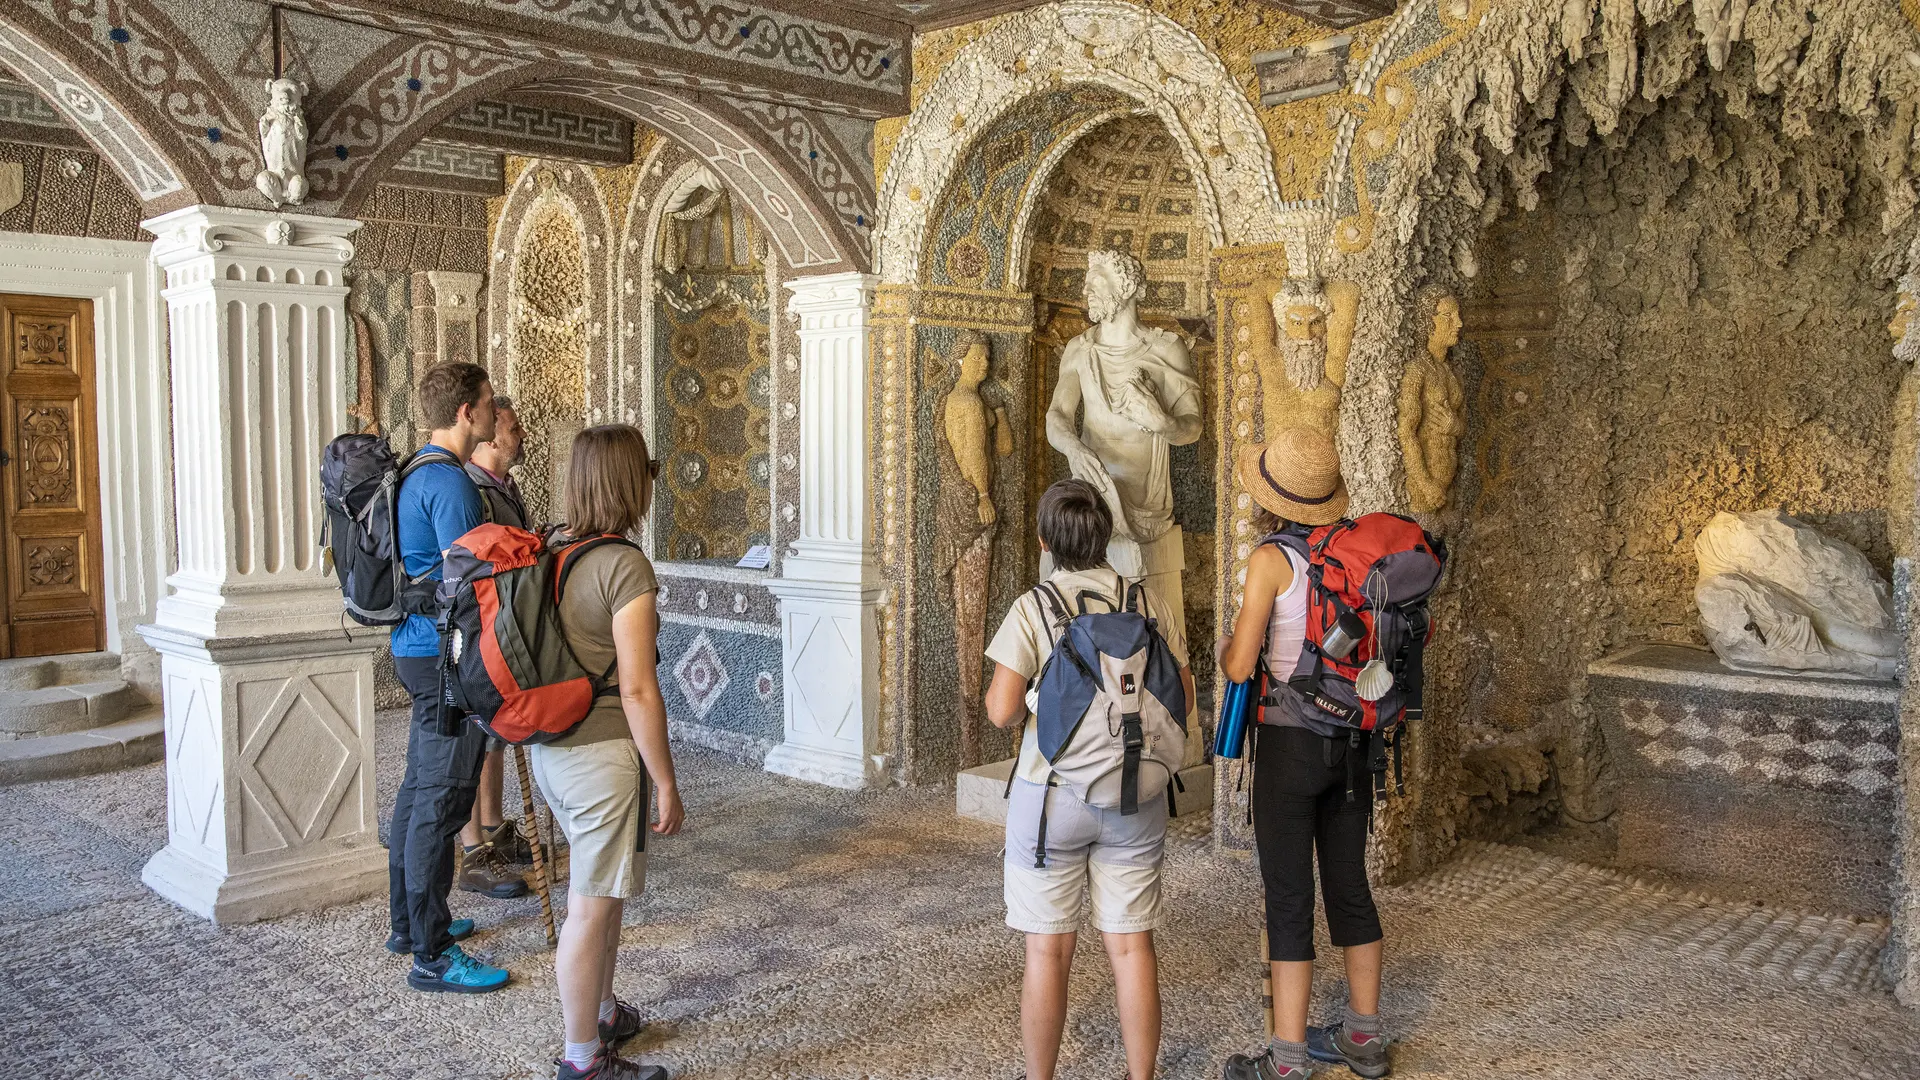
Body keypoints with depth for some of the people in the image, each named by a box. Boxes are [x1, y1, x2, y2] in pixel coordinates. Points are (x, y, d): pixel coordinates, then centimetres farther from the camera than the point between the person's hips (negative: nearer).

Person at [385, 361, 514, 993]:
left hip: (417, 650, 11)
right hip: (446, 657, -11)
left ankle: (409, 922, 31)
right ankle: (432, 957, 0)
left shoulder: (417, 475, 15)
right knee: (440, 802, -6)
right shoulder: (451, 483, -18)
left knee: (419, 791, 18)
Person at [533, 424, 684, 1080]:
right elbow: (637, 691, -20)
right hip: (602, 755, -9)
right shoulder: (625, 565, -19)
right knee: (592, 908, 3)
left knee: (604, 890, 24)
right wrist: (666, 782, -11)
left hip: (549, 748, 9)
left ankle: (602, 1014, 41)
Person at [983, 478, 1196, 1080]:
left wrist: (995, 692, 6)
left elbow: (1002, 710, -16)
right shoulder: (1152, 606, -1)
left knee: (1048, 951, 8)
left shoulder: (1034, 608, -11)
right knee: (1132, 947, 12)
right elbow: (1183, 702, 1)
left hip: (1053, 796, -3)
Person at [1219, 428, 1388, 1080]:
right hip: (1353, 739, 6)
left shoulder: (1271, 560, -15)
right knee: (1349, 885, 16)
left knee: (1288, 898, 1)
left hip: (1289, 744, -6)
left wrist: (1227, 646, 7)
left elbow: (1239, 666, -15)